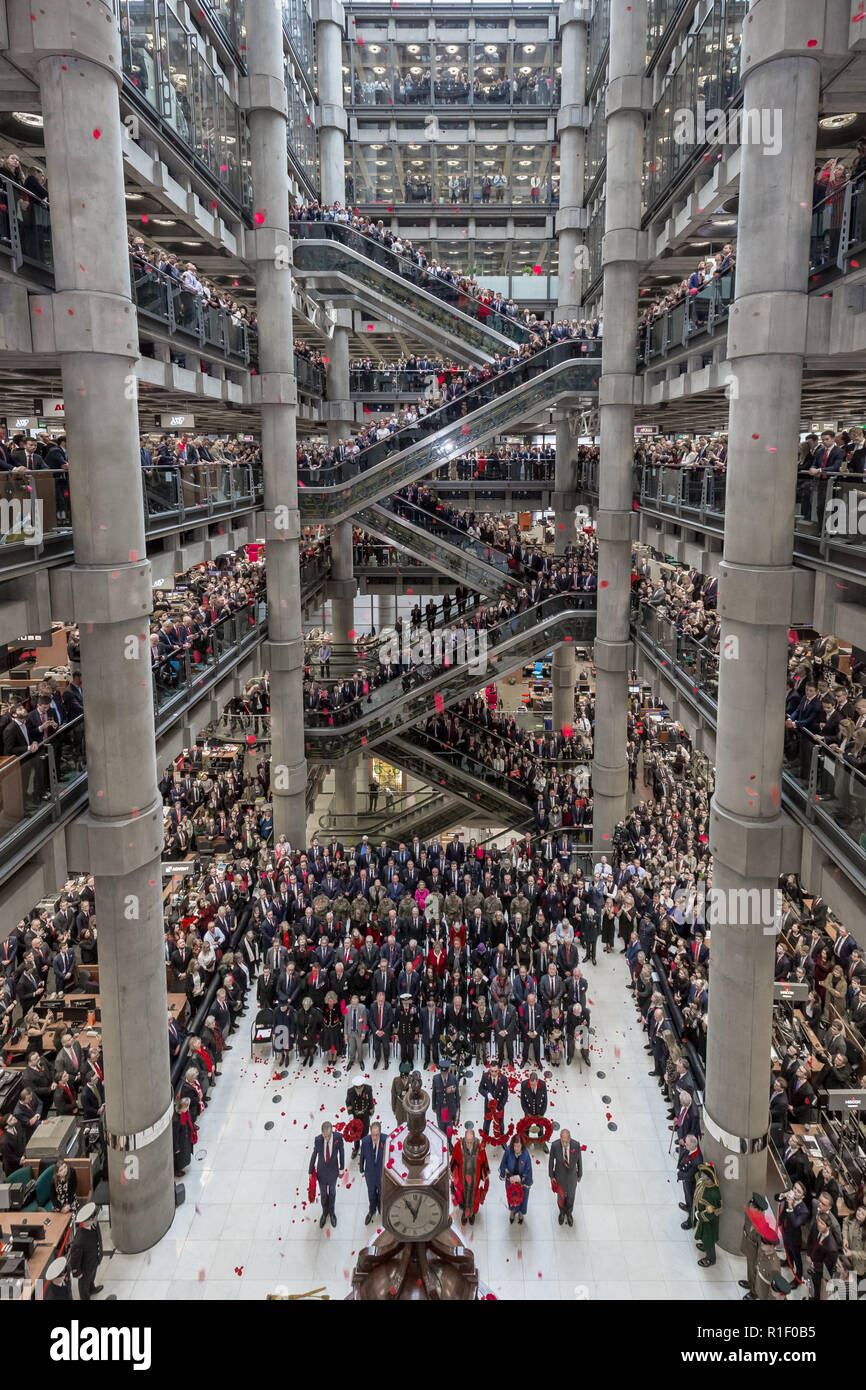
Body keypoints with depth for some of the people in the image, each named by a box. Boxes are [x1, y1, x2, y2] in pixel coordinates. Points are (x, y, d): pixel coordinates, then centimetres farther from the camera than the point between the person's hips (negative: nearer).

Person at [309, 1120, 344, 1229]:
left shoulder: (338, 1137, -29)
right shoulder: (318, 1139, -28)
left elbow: (341, 1152, -11)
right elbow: (314, 1155, -11)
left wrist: (341, 1169, 0)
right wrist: (311, 1172, -1)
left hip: (333, 1171, 0)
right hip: (321, 1171, 0)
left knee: (332, 1192, 22)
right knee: (323, 1194, 19)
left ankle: (332, 1212, 50)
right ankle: (325, 1212, 48)